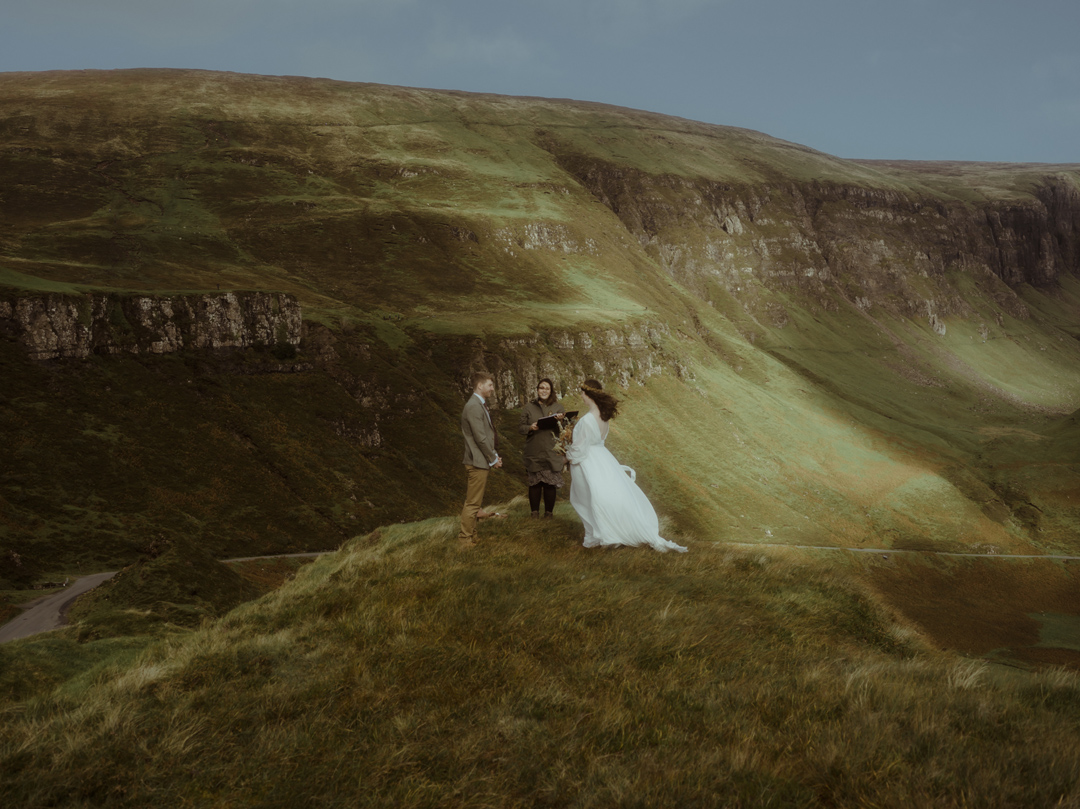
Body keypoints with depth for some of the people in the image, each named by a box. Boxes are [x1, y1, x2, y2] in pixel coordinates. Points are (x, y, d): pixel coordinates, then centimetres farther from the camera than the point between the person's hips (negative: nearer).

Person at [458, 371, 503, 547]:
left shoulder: (480, 405, 16)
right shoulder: (474, 407, -18)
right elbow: (480, 438, -20)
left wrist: (494, 456, 11)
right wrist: (494, 459, -11)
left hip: (481, 462, 10)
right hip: (478, 462, -10)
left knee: (474, 502, 15)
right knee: (473, 503, -5)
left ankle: (470, 534, 23)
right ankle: (466, 539, 1)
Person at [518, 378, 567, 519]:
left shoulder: (557, 407, 7)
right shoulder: (529, 407, 8)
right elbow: (520, 427, 8)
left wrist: (561, 421, -16)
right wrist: (530, 427, -12)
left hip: (552, 453, 0)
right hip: (534, 453, 1)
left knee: (551, 483, -1)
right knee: (535, 483, 4)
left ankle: (548, 512, 12)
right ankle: (534, 512, 15)